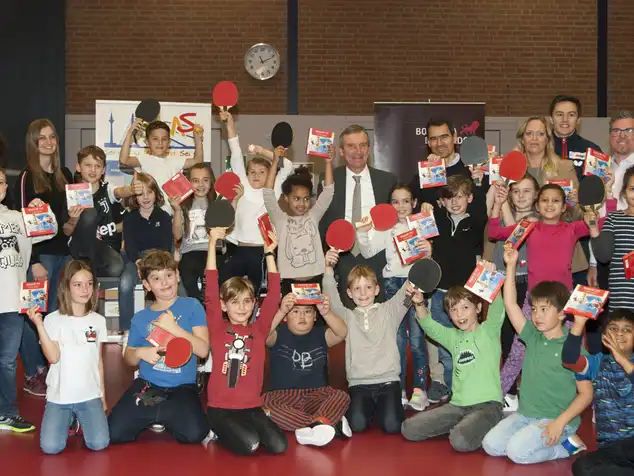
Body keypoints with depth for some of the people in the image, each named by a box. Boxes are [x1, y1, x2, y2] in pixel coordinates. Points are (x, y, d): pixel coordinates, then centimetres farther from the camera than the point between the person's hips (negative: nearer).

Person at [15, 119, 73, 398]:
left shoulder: (65, 175, 12)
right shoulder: (27, 178, -5)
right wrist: (34, 262, -12)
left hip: (65, 251, 5)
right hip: (41, 254, -5)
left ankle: (52, 370, 19)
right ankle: (33, 375, 8)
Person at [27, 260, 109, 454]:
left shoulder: (98, 320, 4)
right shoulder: (53, 319, -6)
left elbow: (99, 361, 10)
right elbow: (53, 357, -16)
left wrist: (102, 395, 10)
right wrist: (39, 325, -22)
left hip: (90, 396, 2)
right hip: (59, 396, -2)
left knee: (99, 444, -15)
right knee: (50, 447, -15)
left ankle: (81, 419, 18)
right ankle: (68, 419, 18)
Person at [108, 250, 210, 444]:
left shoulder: (191, 306, -1)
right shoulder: (141, 318, 6)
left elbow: (203, 350, -9)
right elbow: (129, 358, 15)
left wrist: (174, 328, -19)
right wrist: (140, 352, -9)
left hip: (182, 387, -2)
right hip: (147, 385, 2)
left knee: (195, 434, -27)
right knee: (113, 433, -15)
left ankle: (157, 417, 6)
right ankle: (156, 417, 16)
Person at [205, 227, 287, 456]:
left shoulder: (258, 329, 8)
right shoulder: (218, 328, 1)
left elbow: (273, 296, 2)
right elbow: (211, 292, -7)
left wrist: (269, 253, -1)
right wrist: (212, 243, -11)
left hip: (252, 406, 3)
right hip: (220, 408, -3)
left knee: (279, 446, -17)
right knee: (249, 445, -26)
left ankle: (247, 427, 12)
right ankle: (219, 431, 5)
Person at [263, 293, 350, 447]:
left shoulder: (320, 334, 6)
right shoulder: (279, 334, 2)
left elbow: (342, 333, -15)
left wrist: (326, 313, -35)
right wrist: (281, 311, -38)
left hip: (316, 396, 2)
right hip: (284, 397, -1)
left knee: (342, 397, -24)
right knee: (266, 405, -34)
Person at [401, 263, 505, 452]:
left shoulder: (488, 331, 1)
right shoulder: (453, 337, 16)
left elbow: (497, 308, -17)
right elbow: (429, 325, 8)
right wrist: (419, 304, -12)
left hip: (486, 404, -6)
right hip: (457, 405, 6)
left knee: (460, 441, -33)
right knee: (409, 429, -6)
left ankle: (480, 428, 0)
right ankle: (463, 425, 9)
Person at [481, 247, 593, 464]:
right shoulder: (532, 337, 6)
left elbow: (586, 394, -7)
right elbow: (510, 304, 1)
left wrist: (560, 422, -19)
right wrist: (511, 266, -4)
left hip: (556, 419, -6)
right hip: (525, 414, 6)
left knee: (517, 451, -25)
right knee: (490, 445, -11)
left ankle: (566, 445, -1)